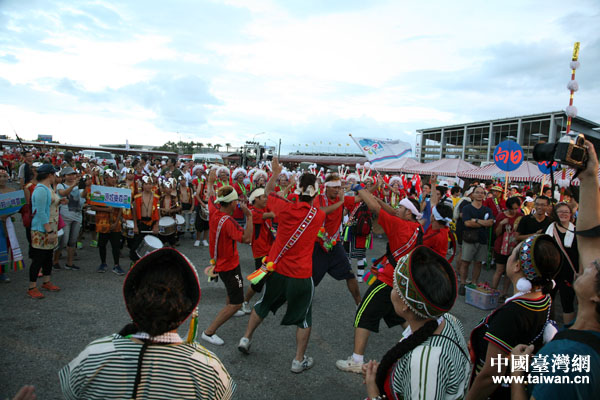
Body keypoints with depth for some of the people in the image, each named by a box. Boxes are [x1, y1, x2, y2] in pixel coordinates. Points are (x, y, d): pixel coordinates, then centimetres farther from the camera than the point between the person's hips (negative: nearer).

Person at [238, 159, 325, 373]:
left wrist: (275, 174, 18)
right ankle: (299, 360, 23)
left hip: (276, 269, 2)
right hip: (301, 275, -2)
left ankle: (246, 339, 40)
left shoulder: (286, 208, -13)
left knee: (263, 304, 26)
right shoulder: (319, 215, -12)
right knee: (303, 317, 15)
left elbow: (267, 193, 6)